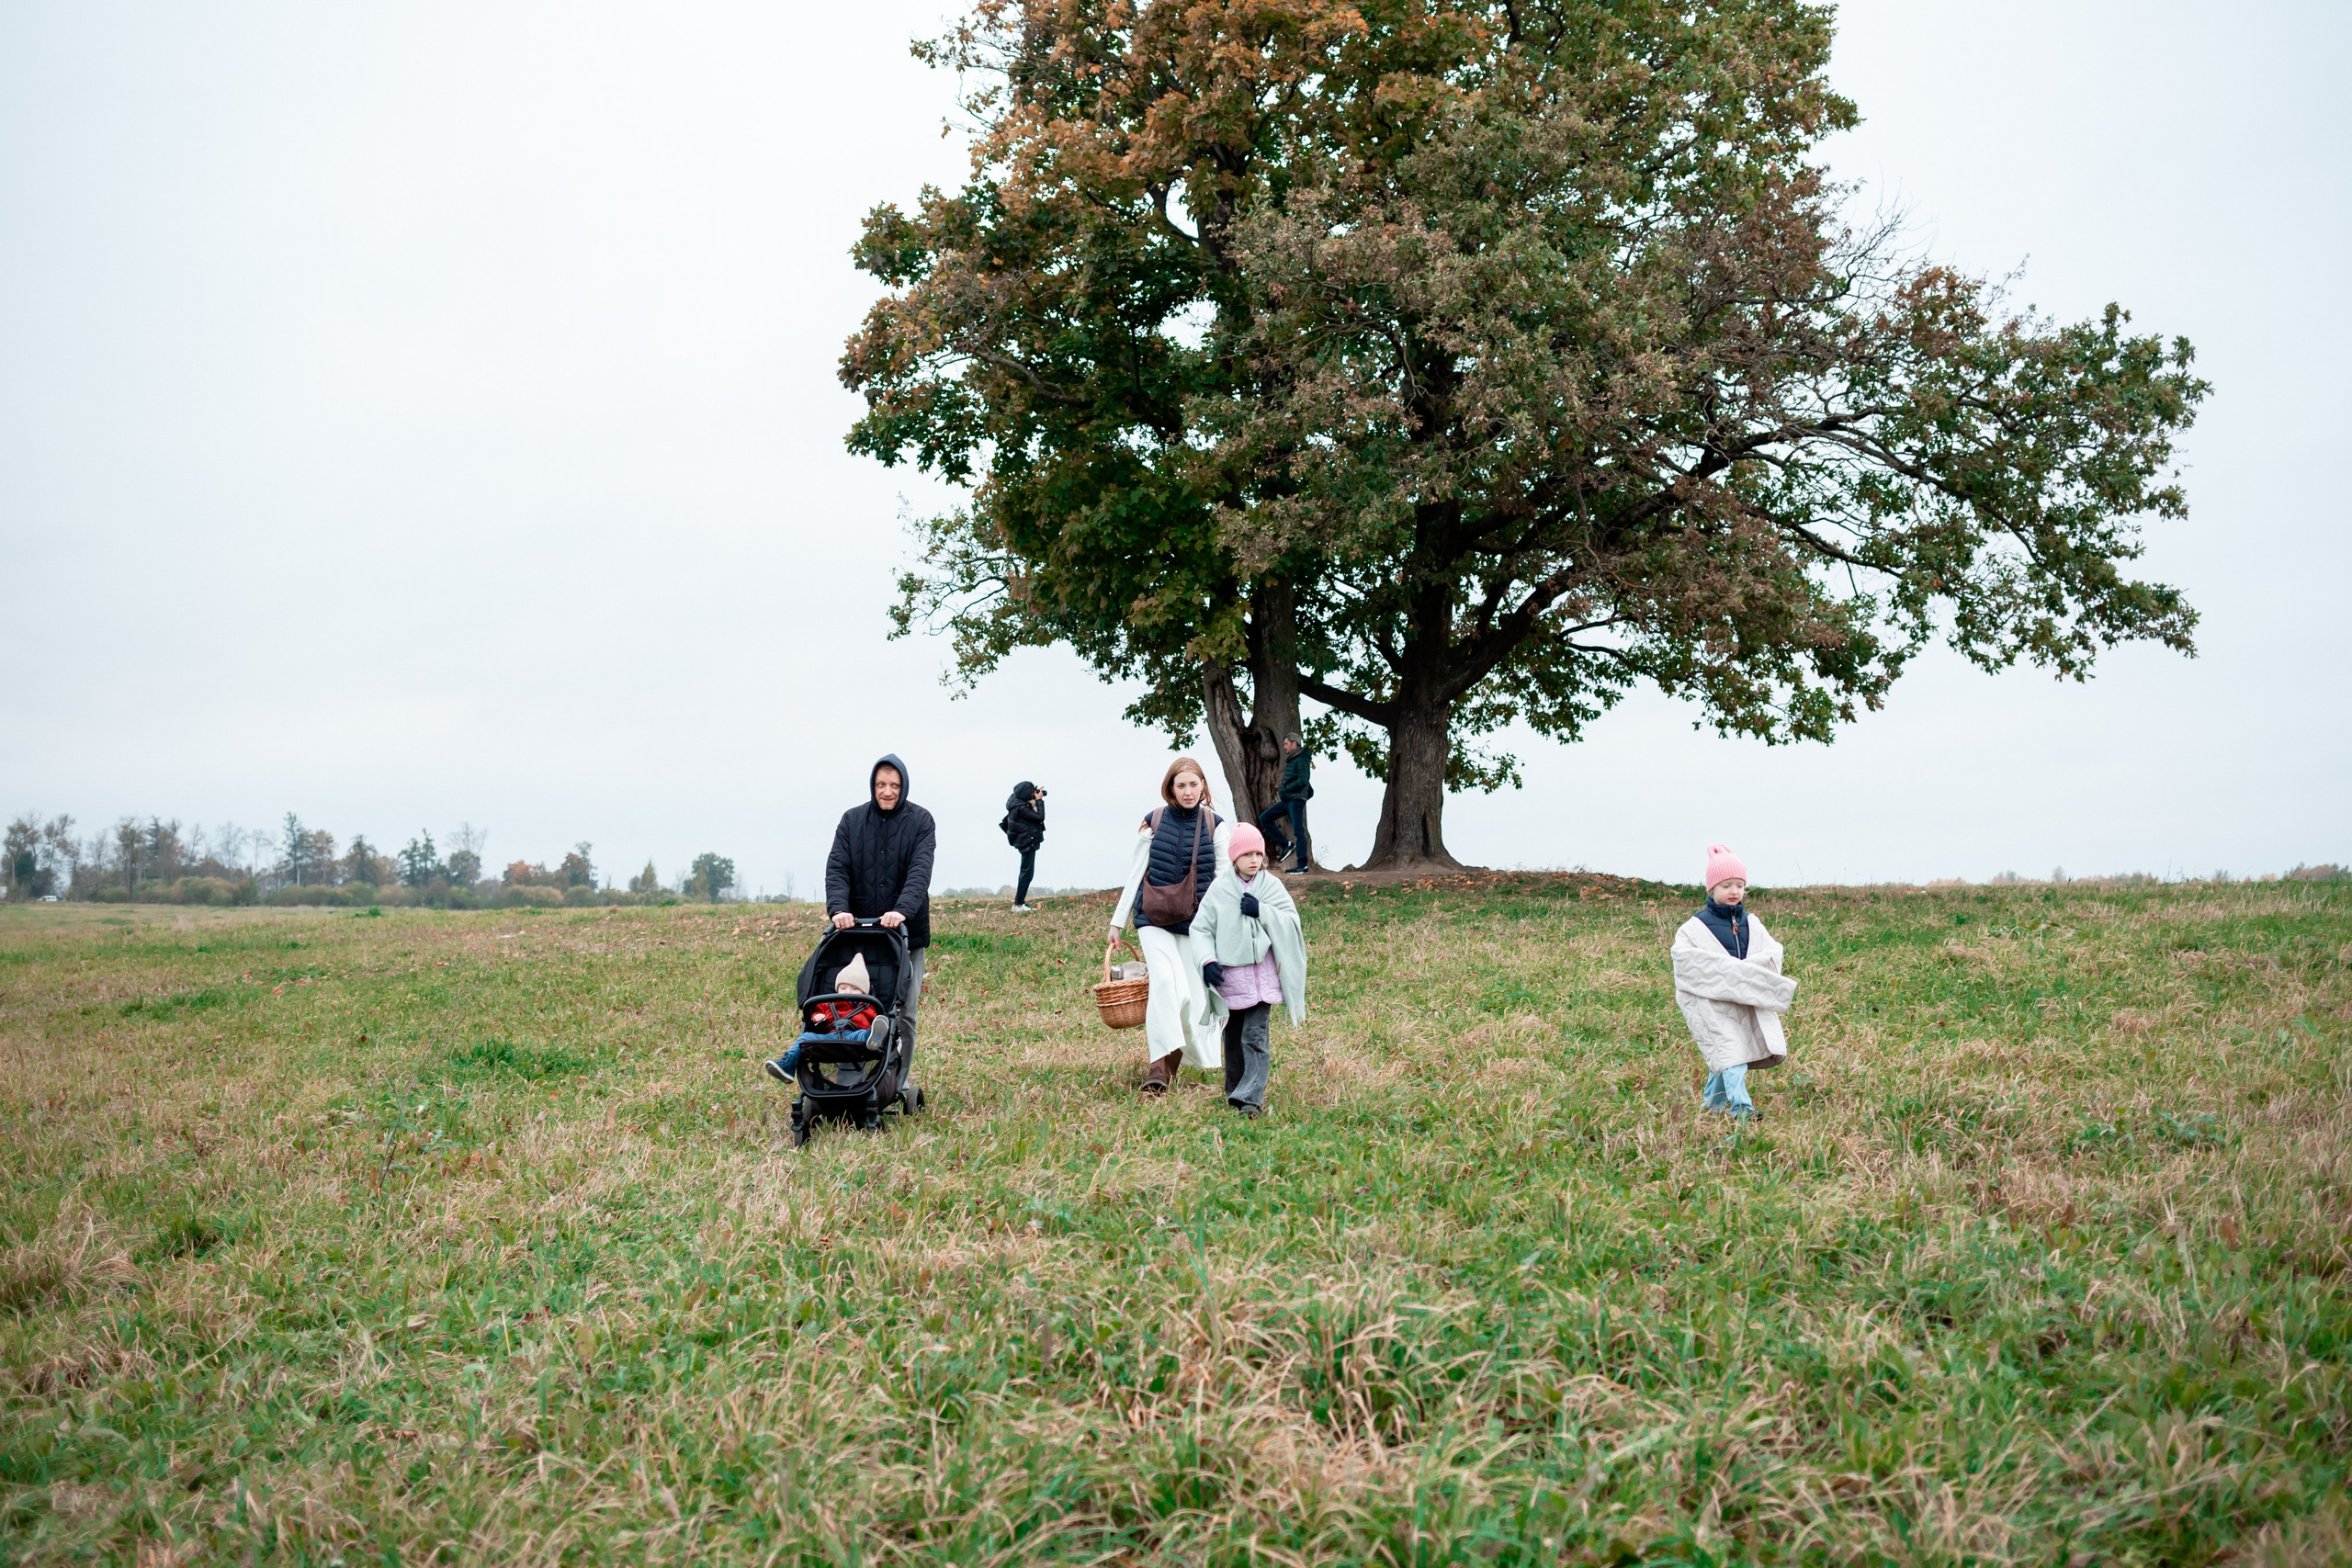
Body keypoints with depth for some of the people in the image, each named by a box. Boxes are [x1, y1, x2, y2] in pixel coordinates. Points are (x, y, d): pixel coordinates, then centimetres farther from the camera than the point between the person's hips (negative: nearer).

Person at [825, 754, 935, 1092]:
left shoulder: (920, 821, -1)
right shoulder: (852, 820, 5)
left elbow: (920, 871, -13)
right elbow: (837, 868, -3)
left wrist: (903, 911, -30)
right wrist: (838, 908, -21)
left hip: (906, 930, -1)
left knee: (904, 1011, 1)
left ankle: (901, 1081, 10)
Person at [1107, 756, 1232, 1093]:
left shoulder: (1216, 826, 2)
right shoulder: (1153, 823, 2)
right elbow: (1134, 875, 8)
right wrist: (1117, 921, 9)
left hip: (1196, 922, 1)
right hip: (1153, 919, -1)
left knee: (1193, 992, 1)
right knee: (1164, 980, -21)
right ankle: (1157, 1066, -23)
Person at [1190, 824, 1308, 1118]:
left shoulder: (1272, 886, 2)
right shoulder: (1219, 889, 1)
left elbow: (1292, 922, 0)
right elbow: (1200, 928, 4)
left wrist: (1262, 911, -14)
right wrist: (1207, 961, -9)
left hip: (1262, 976, -1)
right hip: (1229, 977, 1)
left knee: (1254, 1036, -10)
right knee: (1232, 1039, 12)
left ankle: (1251, 1096, -12)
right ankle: (1234, 1090, 29)